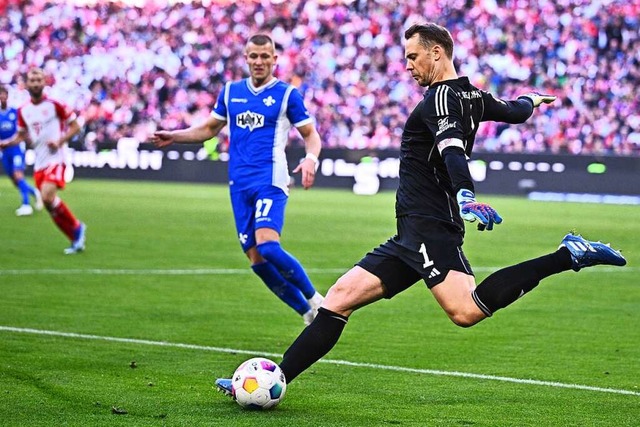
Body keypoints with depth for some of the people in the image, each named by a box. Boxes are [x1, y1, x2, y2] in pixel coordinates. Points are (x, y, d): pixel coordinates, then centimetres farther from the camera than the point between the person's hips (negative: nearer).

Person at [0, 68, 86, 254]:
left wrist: (60, 141, -17)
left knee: (47, 197, -24)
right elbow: (22, 135, 20)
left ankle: (76, 227, -4)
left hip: (55, 159, -6)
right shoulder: (23, 110, 8)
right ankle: (76, 239, 16)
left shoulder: (55, 104, -7)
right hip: (39, 163, 6)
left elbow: (75, 126, -3)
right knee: (49, 204, 4)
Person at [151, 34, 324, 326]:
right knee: (255, 259, -1)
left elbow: (311, 135, 3)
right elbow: (209, 129, 25)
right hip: (239, 184, 5)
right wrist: (173, 137, 13)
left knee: (267, 245, -25)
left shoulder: (287, 94, 1)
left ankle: (315, 299, -7)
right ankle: (308, 313, 11)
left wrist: (311, 159, -18)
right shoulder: (230, 92, 14)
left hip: (270, 181, -5)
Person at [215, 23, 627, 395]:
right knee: (340, 298, 5)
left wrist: (465, 193, -45)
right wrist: (530, 99, 60)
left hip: (429, 228, -11)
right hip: (414, 237, 11)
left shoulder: (442, 96, -9)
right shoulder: (474, 96, 18)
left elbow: (452, 148, -27)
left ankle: (568, 255, -22)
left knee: (467, 311, -31)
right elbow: (515, 111, 36)